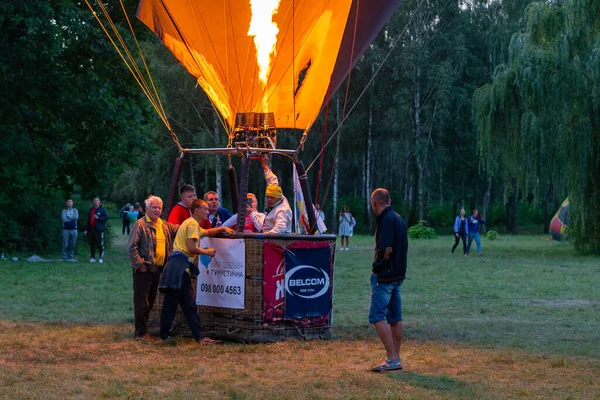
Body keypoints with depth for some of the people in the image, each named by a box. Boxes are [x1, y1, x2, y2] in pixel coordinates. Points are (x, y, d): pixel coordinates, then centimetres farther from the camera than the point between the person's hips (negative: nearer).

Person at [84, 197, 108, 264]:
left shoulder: (102, 209, -1)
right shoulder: (91, 210, 18)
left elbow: (106, 217, -8)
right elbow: (88, 219, 22)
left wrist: (98, 218, -19)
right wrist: (86, 229, 18)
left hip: (99, 229, -6)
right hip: (91, 229, 6)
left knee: (100, 244, -8)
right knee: (92, 244, 8)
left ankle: (101, 258, -3)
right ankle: (93, 258, 16)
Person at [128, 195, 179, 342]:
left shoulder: (165, 225, 14)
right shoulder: (140, 224, -8)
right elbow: (132, 247, -12)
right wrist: (139, 264, -16)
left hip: (157, 269, 8)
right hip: (144, 269, -8)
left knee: (150, 302, 13)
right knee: (141, 302, -4)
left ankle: (141, 329, 23)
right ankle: (141, 333, 1)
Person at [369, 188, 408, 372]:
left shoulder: (386, 220, -16)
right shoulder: (398, 218, 14)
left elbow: (386, 250, -23)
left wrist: (377, 265, -7)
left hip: (384, 276, -10)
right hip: (398, 274, 10)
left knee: (376, 316, -8)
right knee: (395, 318, 11)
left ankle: (392, 358, -12)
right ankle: (396, 359, 15)